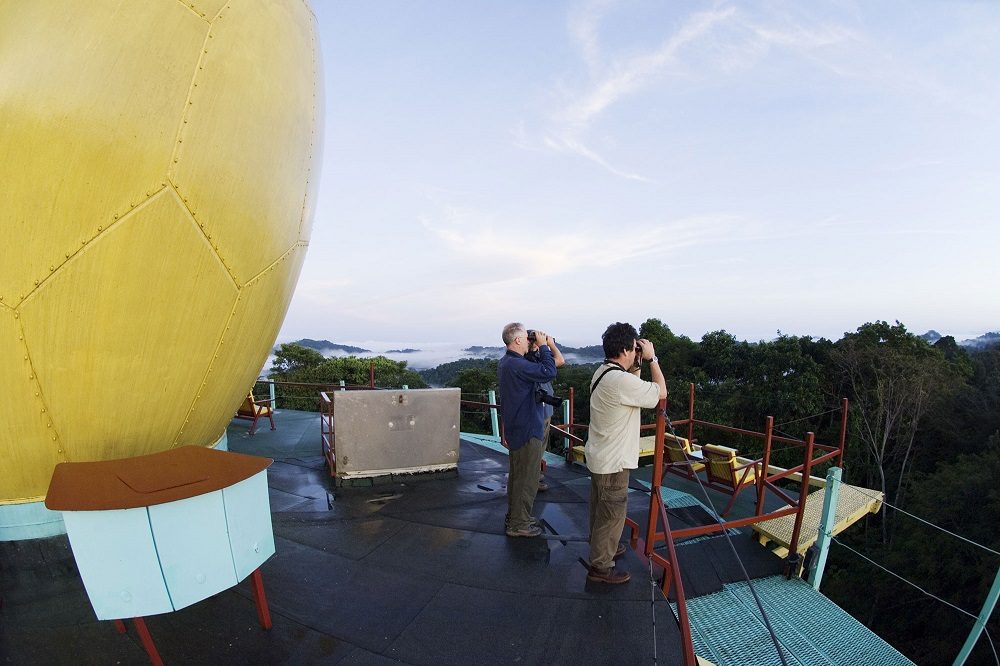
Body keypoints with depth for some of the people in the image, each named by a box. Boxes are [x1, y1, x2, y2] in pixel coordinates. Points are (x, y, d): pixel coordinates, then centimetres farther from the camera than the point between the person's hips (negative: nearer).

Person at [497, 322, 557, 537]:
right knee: (527, 479, 2)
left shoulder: (505, 362, 8)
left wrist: (542, 348, 3)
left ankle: (514, 515, 35)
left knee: (517, 474, 22)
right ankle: (519, 525, 13)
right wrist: (543, 346, -17)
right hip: (527, 430, -10)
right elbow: (549, 372, -28)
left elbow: (535, 369, 12)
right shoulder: (516, 364, -25)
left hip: (515, 428, 10)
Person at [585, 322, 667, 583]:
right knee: (612, 513, 7)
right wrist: (651, 358, -9)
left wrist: (636, 365, 4)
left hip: (599, 456, 10)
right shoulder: (622, 381, -28)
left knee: (601, 510, 25)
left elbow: (634, 390, 16)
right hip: (612, 462, -10)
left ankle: (602, 547, 44)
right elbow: (661, 392, -16)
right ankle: (600, 567, 22)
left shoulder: (603, 372, 3)